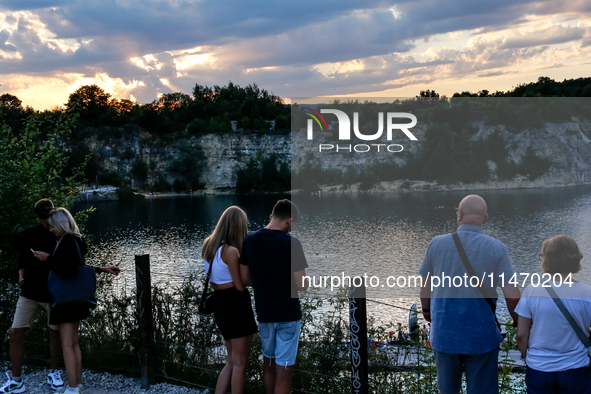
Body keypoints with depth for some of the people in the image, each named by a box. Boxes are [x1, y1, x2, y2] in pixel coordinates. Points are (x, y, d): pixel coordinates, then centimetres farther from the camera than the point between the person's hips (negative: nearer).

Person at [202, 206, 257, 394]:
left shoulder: (207, 246, 6)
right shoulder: (231, 251, -18)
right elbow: (240, 286, -16)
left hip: (219, 305, 8)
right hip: (236, 304, -8)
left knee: (232, 361, 18)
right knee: (240, 363, 3)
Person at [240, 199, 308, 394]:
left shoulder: (249, 240, -2)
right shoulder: (291, 243, -17)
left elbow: (245, 278, 6)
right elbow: (302, 285, -15)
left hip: (263, 313, 5)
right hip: (288, 314, -5)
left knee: (268, 363, 20)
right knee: (283, 369, 2)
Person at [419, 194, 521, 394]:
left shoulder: (437, 244, -6)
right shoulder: (497, 249, -10)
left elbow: (425, 287, 4)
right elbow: (512, 297, -11)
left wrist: (426, 310, 24)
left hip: (444, 334, 2)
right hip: (482, 336, -2)